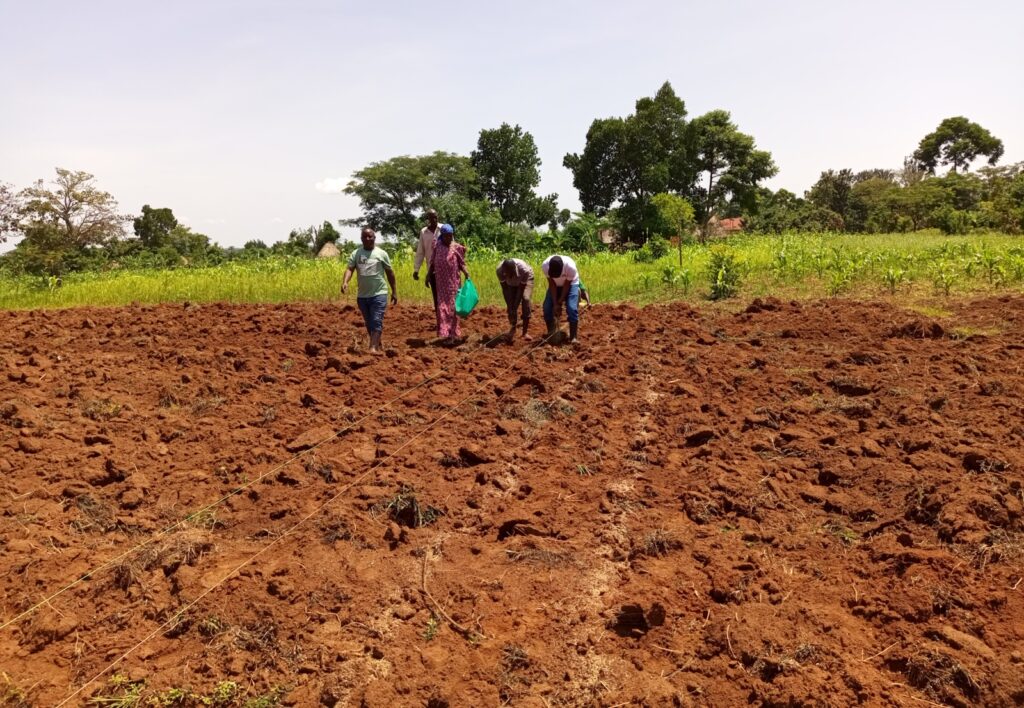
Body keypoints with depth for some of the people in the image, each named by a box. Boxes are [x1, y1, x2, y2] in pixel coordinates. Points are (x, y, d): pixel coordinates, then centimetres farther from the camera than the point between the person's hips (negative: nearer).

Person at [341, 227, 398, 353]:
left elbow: (390, 273, 5)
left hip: (379, 294, -4)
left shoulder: (381, 253, 0)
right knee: (369, 323, 14)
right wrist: (345, 282, -27)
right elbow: (349, 269, -7)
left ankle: (373, 348, -19)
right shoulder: (355, 254, 5)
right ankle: (377, 345, 30)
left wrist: (394, 292, 5)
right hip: (362, 295, 4)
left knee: (377, 322, -12)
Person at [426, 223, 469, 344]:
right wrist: (428, 275, 4)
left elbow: (462, 263, -1)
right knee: (442, 306, 4)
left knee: (452, 306, 1)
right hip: (441, 282, 2)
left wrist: (466, 273, -16)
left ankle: (452, 334, 5)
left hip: (453, 281, -2)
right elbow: (432, 263, 8)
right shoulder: (437, 247, 2)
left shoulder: (457, 247, -3)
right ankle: (446, 333, 12)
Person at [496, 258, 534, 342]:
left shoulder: (524, 269, -42)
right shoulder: (500, 270, -35)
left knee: (526, 299, -23)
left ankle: (525, 331, -18)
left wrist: (515, 305, -31)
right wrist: (509, 304, -27)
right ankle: (512, 329, 7)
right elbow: (504, 288, -23)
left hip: (526, 279, -2)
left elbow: (521, 288, -31)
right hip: (511, 283, 2)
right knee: (510, 304, -13)